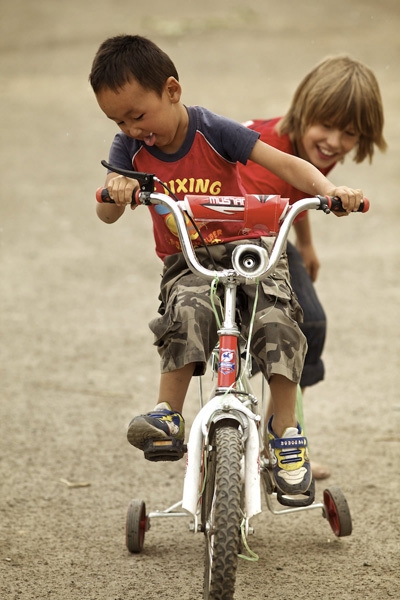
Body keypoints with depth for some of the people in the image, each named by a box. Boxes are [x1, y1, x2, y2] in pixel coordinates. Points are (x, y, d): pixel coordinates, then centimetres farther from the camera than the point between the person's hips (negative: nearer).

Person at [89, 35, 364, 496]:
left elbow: (285, 164, -18)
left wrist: (329, 190, -37)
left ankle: (285, 430, -17)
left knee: (277, 321, -28)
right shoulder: (130, 148, -3)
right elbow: (107, 215, -14)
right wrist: (116, 193, -39)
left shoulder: (213, 132, -13)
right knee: (188, 312, -34)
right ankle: (168, 417, -32)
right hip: (184, 262, 2)